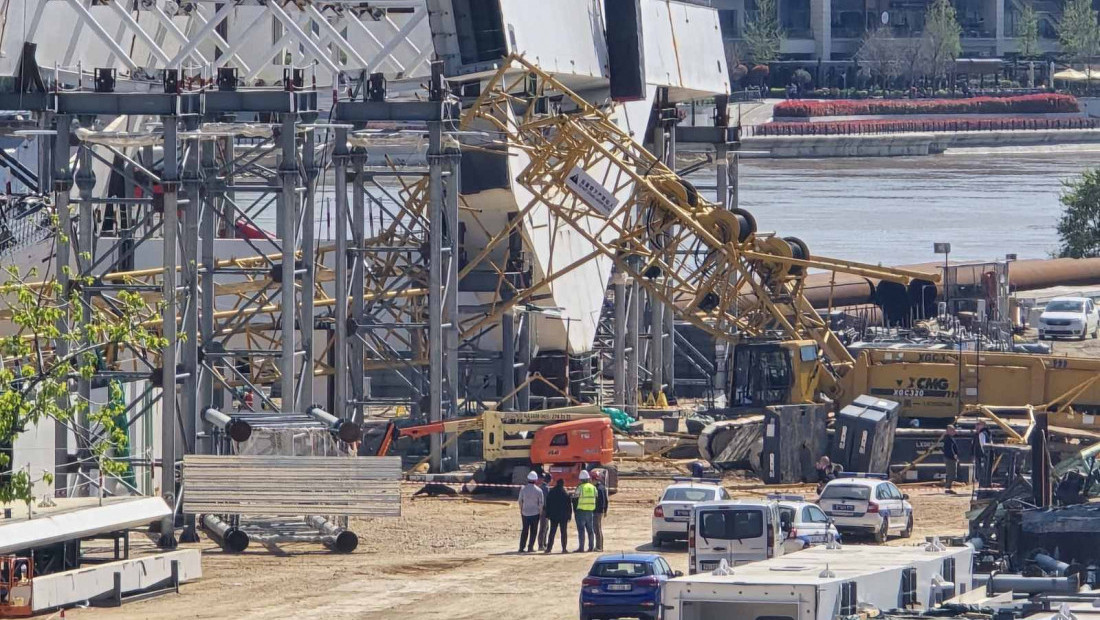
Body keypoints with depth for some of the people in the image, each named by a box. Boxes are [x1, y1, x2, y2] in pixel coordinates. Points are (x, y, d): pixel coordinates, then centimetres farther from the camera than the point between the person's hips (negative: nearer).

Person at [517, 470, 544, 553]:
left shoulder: (523, 489, -4)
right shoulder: (538, 490, -8)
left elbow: (520, 501, 3)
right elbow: (541, 503, -4)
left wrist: (521, 511, 14)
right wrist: (540, 512, 8)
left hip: (525, 512, 2)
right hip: (535, 513, -2)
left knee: (525, 530, 10)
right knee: (533, 531, 7)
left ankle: (521, 547, 7)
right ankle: (530, 547, 4)